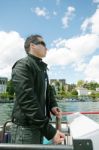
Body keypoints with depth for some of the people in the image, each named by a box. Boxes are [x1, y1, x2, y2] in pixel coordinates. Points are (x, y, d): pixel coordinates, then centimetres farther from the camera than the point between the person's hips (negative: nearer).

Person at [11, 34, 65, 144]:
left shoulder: (42, 68, 14)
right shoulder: (23, 65, -16)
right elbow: (27, 101, -25)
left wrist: (53, 105, -1)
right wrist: (49, 131, -25)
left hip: (40, 126, 8)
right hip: (25, 128, -8)